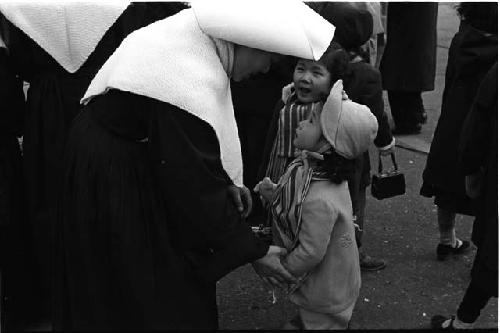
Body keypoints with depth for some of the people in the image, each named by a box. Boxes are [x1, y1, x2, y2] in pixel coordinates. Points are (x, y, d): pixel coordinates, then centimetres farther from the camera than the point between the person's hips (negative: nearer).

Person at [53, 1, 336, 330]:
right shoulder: (190, 81, -34)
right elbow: (198, 189, -26)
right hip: (116, 178, -9)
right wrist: (254, 251, -15)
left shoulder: (194, 36, -6)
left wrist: (227, 181, 4)